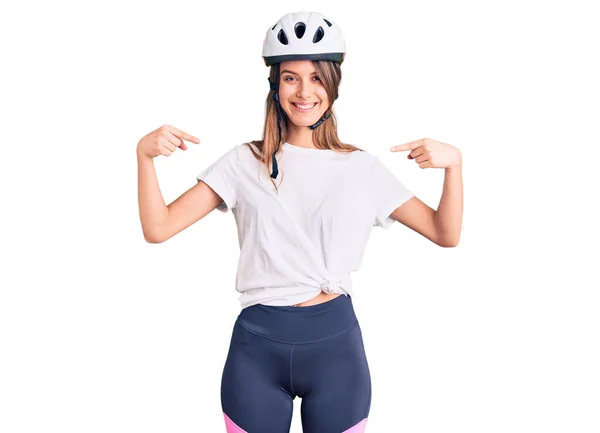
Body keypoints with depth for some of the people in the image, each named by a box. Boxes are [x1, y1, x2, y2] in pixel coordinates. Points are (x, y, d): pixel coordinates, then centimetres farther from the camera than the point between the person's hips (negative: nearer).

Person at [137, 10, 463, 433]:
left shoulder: (363, 169, 3)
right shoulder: (244, 163, 0)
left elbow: (446, 234, 4)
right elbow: (159, 228, -5)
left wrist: (453, 164, -11)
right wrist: (144, 155, -18)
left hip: (336, 341, 1)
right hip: (257, 346, 0)